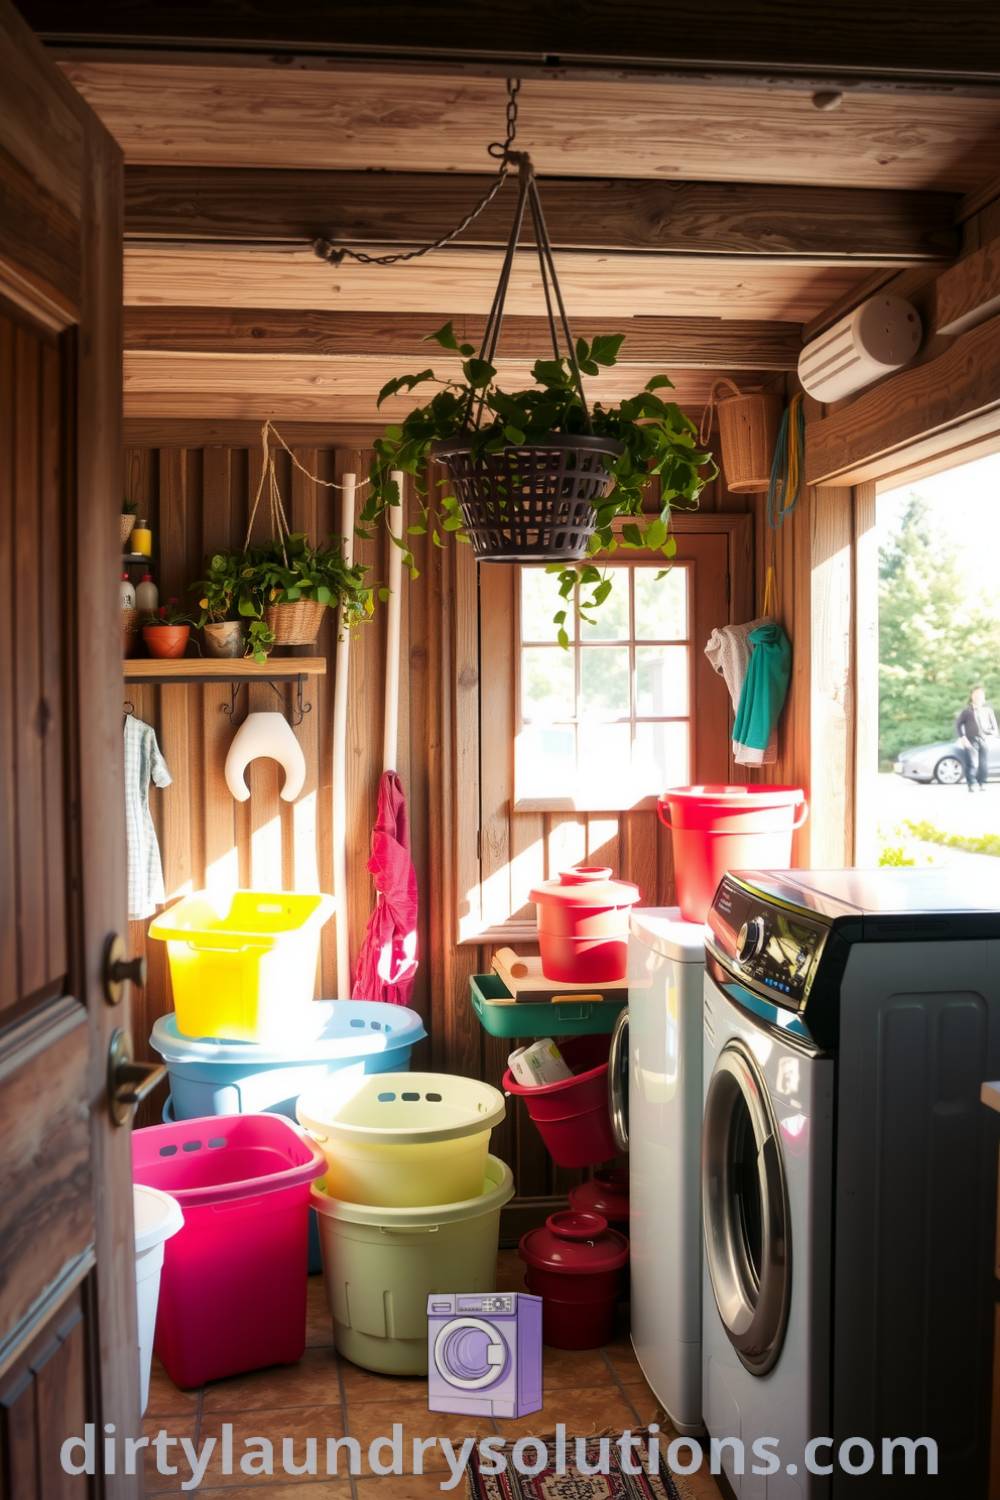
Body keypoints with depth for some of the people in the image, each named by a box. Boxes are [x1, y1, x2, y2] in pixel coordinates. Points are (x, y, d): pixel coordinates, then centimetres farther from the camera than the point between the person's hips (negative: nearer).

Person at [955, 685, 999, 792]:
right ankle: (972, 784, -5)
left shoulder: (988, 710, 11)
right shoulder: (967, 710, 3)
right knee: (972, 764, -13)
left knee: (984, 765, 0)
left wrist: (991, 736, -3)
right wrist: (962, 737, -4)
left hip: (984, 742, 3)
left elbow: (995, 727, 14)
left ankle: (982, 784, 15)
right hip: (971, 742, -3)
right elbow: (958, 724, 6)